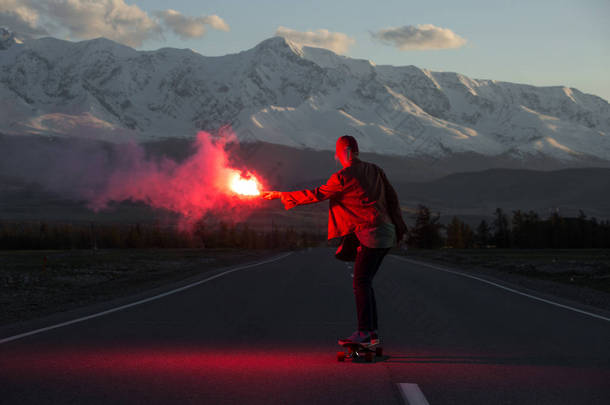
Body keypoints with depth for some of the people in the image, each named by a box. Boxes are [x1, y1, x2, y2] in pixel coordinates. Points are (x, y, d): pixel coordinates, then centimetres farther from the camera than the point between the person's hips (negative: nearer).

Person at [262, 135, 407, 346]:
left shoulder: (344, 177, -10)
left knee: (361, 282, -9)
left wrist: (281, 195, 2)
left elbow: (317, 194, -6)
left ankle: (364, 333, -14)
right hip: (386, 233, 9)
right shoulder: (374, 170, 14)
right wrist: (398, 226, 22)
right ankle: (373, 332, 12)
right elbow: (392, 197, 16)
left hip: (371, 233, -9)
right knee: (364, 282, 12)